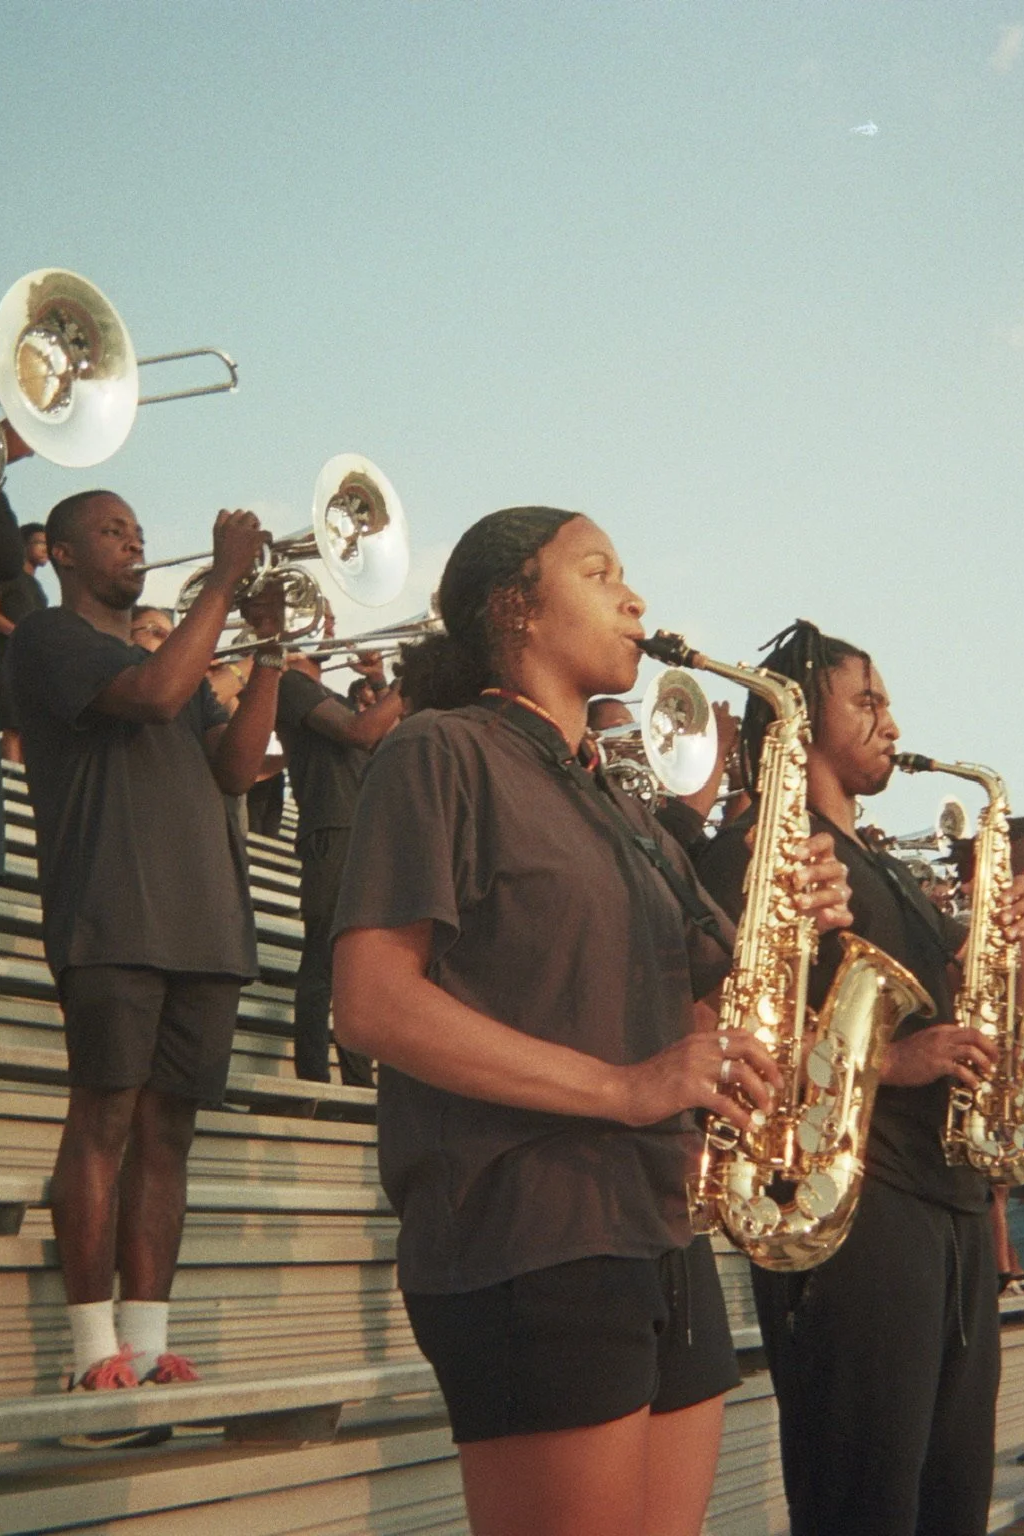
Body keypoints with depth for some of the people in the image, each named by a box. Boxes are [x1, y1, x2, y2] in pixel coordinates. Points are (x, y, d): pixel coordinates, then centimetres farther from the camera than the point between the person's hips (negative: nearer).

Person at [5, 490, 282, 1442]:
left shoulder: (168, 655, 27)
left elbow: (235, 766, 15)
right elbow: (155, 694, -15)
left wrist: (270, 652, 6)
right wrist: (224, 579, -8)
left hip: (201, 924, 7)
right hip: (111, 916, -7)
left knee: (166, 1130, 3)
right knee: (103, 1120, -9)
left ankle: (147, 1344, 4)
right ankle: (96, 1351, -7)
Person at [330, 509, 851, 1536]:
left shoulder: (624, 812, 22)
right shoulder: (442, 754, -2)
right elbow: (372, 1005, -14)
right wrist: (621, 1088, -18)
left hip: (661, 1239, 8)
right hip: (526, 1239, -8)